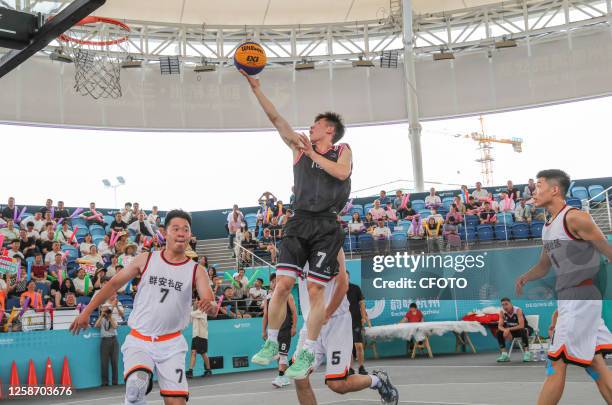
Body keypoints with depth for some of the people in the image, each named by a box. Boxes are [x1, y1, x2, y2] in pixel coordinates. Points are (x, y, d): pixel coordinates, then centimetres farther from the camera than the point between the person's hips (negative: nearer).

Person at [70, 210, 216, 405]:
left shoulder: (196, 270, -1)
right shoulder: (146, 260, 1)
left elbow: (210, 301, -13)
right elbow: (114, 283, 8)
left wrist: (210, 305, -38)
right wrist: (86, 312, 6)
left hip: (171, 344, 1)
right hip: (139, 340, -1)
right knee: (136, 384, -28)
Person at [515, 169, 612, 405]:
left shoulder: (574, 218, -13)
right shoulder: (548, 227, 14)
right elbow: (544, 265, 22)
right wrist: (525, 277, 3)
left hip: (580, 299, -9)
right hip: (567, 298, 9)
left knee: (557, 364, -4)